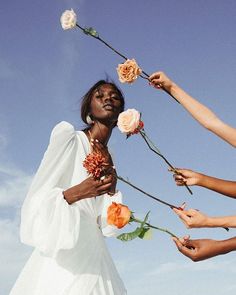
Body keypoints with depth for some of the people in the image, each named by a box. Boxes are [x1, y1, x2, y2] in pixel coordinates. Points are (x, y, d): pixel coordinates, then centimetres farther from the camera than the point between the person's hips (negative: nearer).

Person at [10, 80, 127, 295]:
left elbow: (108, 225, 6)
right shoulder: (69, 139, -4)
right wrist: (77, 192, -28)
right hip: (62, 256, -6)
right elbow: (36, 202, -11)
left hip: (94, 257, 6)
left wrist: (112, 178, -5)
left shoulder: (107, 159, 13)